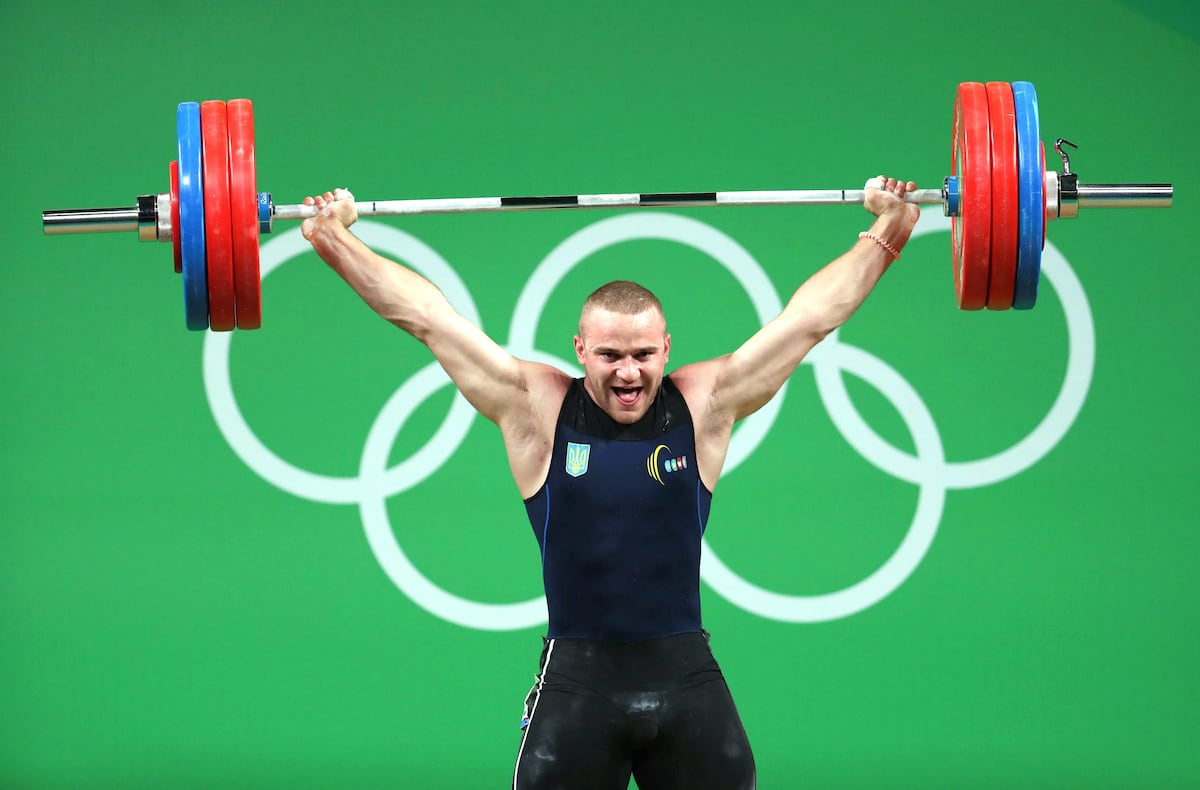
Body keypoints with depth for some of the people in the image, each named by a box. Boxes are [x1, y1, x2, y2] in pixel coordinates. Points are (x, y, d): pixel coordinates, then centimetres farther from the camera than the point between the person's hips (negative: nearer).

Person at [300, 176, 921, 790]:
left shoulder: (704, 405, 2)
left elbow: (809, 317, 8)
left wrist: (884, 235, 10)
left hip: (686, 676, 1)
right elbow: (428, 317, 3)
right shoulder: (535, 408, 0)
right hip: (576, 680, -1)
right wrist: (335, 240, 5)